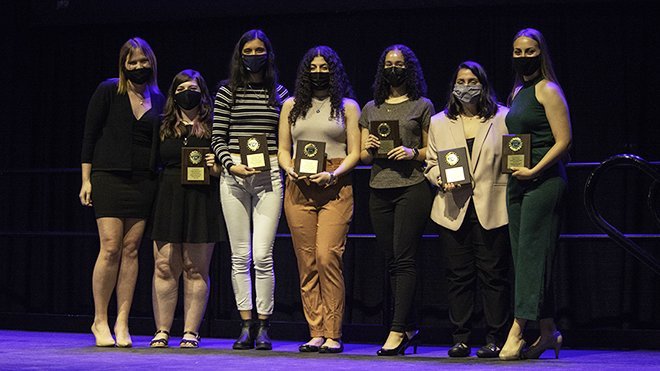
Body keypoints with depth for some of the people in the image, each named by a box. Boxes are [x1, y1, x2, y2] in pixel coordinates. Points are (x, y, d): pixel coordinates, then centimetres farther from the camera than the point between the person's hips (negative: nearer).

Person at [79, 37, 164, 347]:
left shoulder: (158, 100, 12)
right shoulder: (108, 91, 0)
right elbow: (90, 135, 0)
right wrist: (86, 179, -4)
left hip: (143, 182, 4)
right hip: (109, 178, -3)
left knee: (131, 250, 0)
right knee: (110, 249, -10)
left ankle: (122, 322, 3)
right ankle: (100, 321, 1)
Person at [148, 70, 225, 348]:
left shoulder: (212, 128, 8)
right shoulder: (164, 128, 14)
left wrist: (216, 168, -11)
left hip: (201, 200, -2)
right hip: (168, 198, 2)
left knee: (196, 269, 0)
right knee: (164, 267, -2)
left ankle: (191, 332, 4)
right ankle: (162, 331, 3)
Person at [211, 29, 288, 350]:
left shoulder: (279, 93, 11)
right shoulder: (227, 91, 8)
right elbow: (217, 137, 6)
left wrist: (285, 166, 2)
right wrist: (231, 165, -9)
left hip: (269, 176, 0)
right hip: (234, 175, 1)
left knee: (262, 255, -9)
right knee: (240, 255, 1)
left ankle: (263, 327, -1)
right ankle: (245, 327, 6)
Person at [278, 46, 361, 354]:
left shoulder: (347, 107, 10)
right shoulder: (292, 106, 18)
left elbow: (354, 153, 5)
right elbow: (283, 149, 17)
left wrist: (333, 175, -12)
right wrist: (290, 171, -4)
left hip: (335, 189, -3)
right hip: (299, 189, 3)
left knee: (327, 257, -15)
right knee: (306, 263, -1)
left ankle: (333, 334, -11)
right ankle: (316, 333, 1)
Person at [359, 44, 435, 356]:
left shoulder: (422, 106, 7)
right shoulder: (371, 108, 18)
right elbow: (363, 156, 18)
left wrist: (413, 153, -13)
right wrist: (369, 148, -4)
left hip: (412, 187, -5)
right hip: (379, 190, 5)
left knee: (404, 259, -11)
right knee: (391, 261, 5)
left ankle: (397, 330, -14)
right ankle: (409, 327, 12)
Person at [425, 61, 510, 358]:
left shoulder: (503, 118, 6)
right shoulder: (439, 123, 15)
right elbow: (431, 164, 16)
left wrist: (510, 197, -6)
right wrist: (442, 179, -6)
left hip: (492, 209, -2)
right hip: (454, 209, 3)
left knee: (493, 275, -2)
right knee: (459, 275, 3)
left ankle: (494, 338, 2)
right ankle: (461, 338, 9)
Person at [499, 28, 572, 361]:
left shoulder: (547, 90, -7)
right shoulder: (518, 91, 18)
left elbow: (563, 141, -12)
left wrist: (535, 170, -19)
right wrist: (510, 165, 9)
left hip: (543, 180, -9)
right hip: (517, 182, 9)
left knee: (531, 253, -11)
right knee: (524, 255, 7)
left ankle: (516, 332, -16)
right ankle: (547, 332, 11)